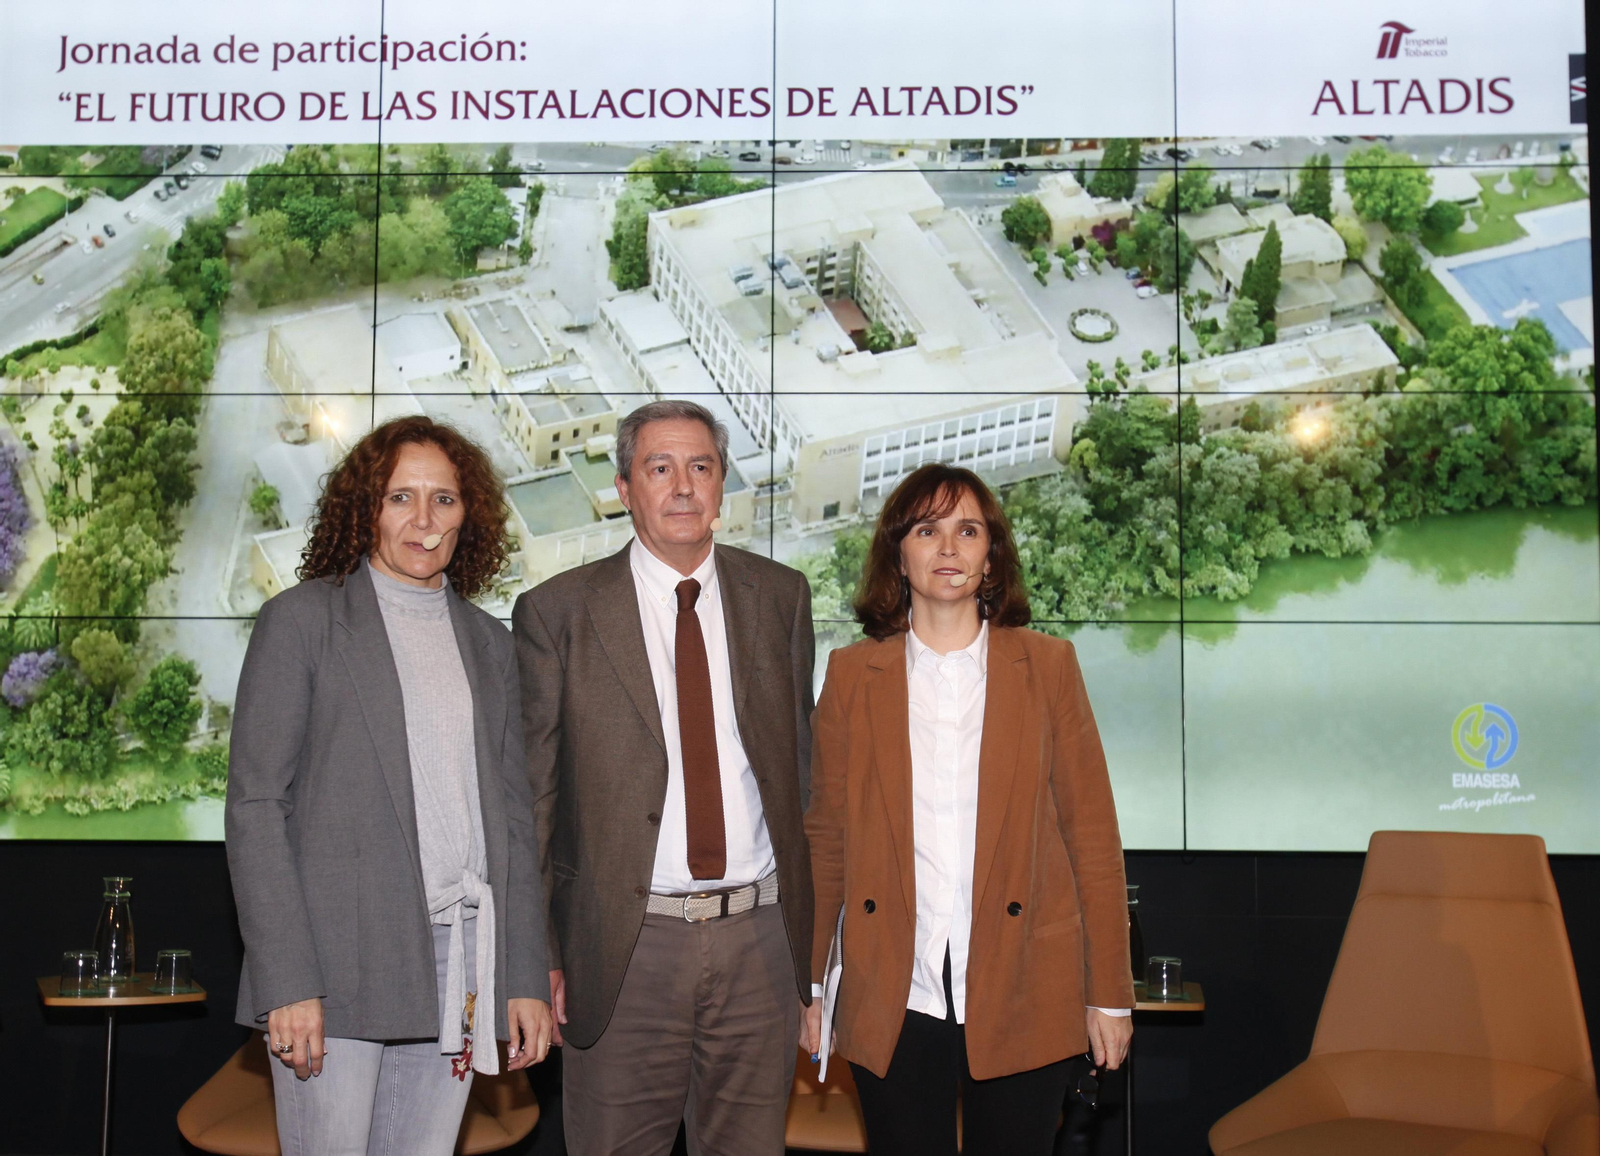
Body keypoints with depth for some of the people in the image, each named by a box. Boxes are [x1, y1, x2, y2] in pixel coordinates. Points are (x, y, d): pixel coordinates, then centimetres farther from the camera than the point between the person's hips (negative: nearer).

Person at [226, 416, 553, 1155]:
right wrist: (285, 981, -12)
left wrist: (527, 979, 7)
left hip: (458, 968, 4)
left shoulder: (488, 643, 16)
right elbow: (255, 805, -4)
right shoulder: (303, 620, 1)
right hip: (336, 962, -4)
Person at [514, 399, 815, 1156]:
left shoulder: (781, 597, 7)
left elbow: (802, 759, 10)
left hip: (761, 936, 2)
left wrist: (812, 923, 5)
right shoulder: (556, 612, -1)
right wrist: (536, 956, -6)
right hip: (625, 946, -2)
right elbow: (529, 797, -1)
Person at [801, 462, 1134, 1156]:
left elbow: (1092, 833, 2)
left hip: (1022, 1004, 0)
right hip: (894, 1004, 1)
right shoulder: (853, 673, 4)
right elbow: (824, 838, 6)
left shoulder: (1048, 666, 2)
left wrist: (1110, 993, 0)